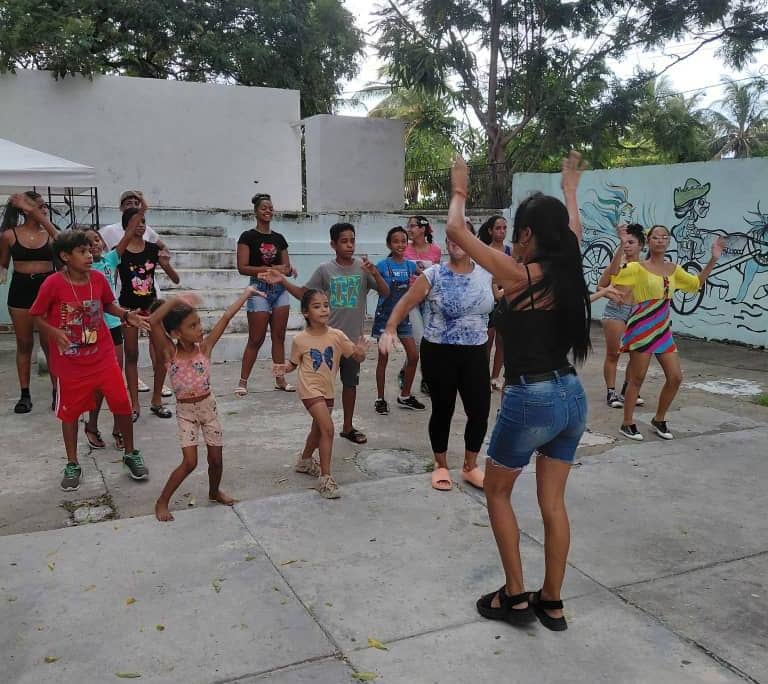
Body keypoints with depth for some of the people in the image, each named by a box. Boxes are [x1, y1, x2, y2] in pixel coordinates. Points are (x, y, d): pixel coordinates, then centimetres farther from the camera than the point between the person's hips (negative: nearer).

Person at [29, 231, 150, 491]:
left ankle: (130, 454, 22)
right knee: (70, 411, 11)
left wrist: (127, 315, -5)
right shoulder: (53, 283, -15)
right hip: (70, 361, -2)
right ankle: (72, 465, 28)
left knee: (122, 403, 2)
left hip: (103, 356, 2)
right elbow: (37, 316, -5)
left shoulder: (98, 278, -5)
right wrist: (54, 332, -22)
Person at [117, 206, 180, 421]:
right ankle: (135, 405, 16)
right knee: (131, 355, 6)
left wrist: (166, 264, -18)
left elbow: (175, 279, 1)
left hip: (151, 306, 2)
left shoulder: (154, 249, 0)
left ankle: (156, 401, 16)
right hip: (128, 307, -2)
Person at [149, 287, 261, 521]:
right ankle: (162, 501, 12)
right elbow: (152, 321, -33)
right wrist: (177, 300, -33)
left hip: (208, 406, 3)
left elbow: (226, 317, -11)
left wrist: (247, 292, -7)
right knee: (190, 462, -8)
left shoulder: (205, 347, -9)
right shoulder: (169, 352, -17)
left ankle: (214, 491, 40)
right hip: (185, 410, -3)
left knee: (216, 458, 11)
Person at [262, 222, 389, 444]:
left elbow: (385, 293, -8)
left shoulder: (363, 268, -3)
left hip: (353, 338, 2)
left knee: (350, 383, 12)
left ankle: (347, 427, 26)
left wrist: (374, 273, -25)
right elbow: (303, 293, 2)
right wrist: (283, 280, -12)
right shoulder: (324, 270, -5)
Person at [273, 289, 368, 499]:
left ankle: (305, 461, 48)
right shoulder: (300, 339, -11)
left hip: (328, 389, 5)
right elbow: (294, 363, 3)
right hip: (310, 389, -5)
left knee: (318, 429, 22)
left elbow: (357, 358, -5)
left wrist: (361, 352, -27)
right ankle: (325, 478, -11)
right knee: (328, 428, -18)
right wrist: (284, 368, -17)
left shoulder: (337, 336, -7)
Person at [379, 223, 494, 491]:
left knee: (480, 412, 3)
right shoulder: (433, 275, -10)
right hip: (439, 353, -3)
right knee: (442, 411, 9)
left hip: (475, 353, 3)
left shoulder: (486, 273, 1)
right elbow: (406, 303, -10)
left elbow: (493, 299, 20)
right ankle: (441, 466, 31)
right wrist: (390, 329, -23)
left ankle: (470, 467, 26)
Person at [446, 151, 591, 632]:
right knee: (553, 502, 15)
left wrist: (459, 191, 12)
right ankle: (552, 603, 26)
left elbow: (456, 230, -6)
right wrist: (570, 186, 43)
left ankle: (516, 596, 20)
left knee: (497, 492, 15)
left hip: (530, 400, -6)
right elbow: (574, 229, 27)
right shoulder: (569, 271, 3)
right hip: (572, 397, 7)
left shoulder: (519, 275, -13)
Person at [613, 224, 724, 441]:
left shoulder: (674, 269, 10)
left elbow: (697, 283, 22)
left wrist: (713, 259, 13)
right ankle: (627, 424, 13)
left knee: (675, 377, 6)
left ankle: (659, 420, 24)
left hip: (663, 330, 6)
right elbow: (610, 276, -20)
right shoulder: (637, 267, -9)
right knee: (637, 378, 0)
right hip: (642, 328, -6)